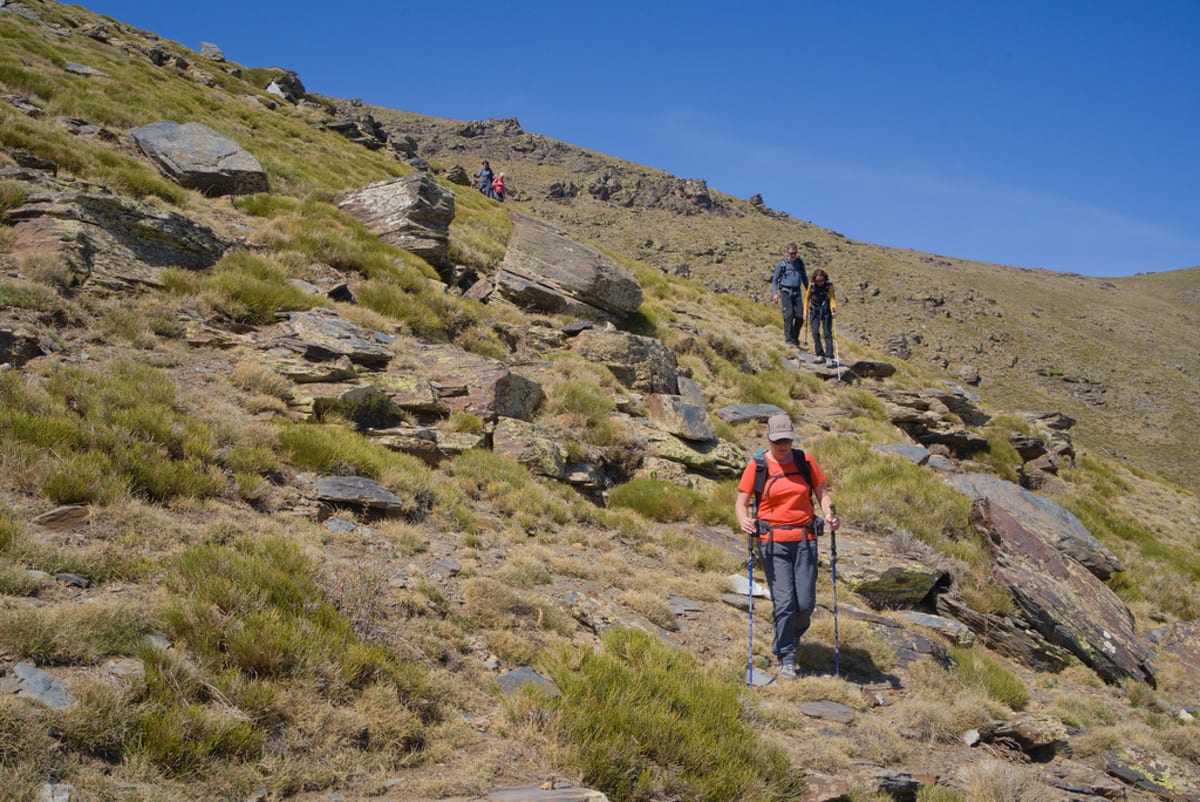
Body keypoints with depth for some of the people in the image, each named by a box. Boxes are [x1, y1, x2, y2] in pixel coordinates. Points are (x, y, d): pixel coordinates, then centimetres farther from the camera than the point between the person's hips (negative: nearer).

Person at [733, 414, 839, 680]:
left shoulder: (805, 461, 6)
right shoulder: (757, 466, -1)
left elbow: (822, 493, 10)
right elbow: (741, 502, -1)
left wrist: (830, 514, -10)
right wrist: (744, 521, -22)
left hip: (805, 540, 2)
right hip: (773, 542, -2)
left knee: (806, 603, 0)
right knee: (783, 602, -7)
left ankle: (784, 641, 31)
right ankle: (786, 659, 8)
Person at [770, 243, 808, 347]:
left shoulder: (800, 262, 10)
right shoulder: (782, 264, 1)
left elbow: (804, 277, 21)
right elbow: (775, 279, 5)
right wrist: (775, 293, -6)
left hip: (797, 292, 3)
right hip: (786, 291, -3)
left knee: (800, 317, -5)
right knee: (789, 314, -16)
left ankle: (795, 338, 13)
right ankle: (788, 339, -11)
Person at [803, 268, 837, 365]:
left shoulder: (829, 285, -12)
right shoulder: (811, 285, -7)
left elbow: (831, 299, -12)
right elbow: (807, 298, 5)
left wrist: (833, 308, -31)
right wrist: (805, 312, 4)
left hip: (826, 312, -2)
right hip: (814, 311, 2)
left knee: (828, 333, -6)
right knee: (815, 333, -7)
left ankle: (829, 357, -7)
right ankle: (820, 355, 5)